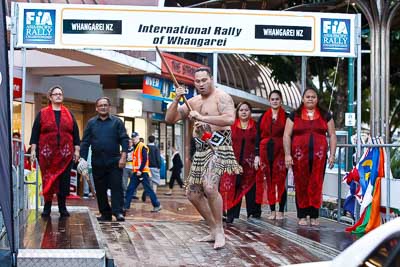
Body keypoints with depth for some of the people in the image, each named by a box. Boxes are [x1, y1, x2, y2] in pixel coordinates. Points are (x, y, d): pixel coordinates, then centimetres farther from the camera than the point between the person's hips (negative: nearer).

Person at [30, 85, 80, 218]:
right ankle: (47, 206, 8)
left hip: (65, 153, 2)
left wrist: (77, 150, 5)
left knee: (64, 180, 2)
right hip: (47, 153, -2)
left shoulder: (69, 114, 11)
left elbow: (75, 133, 12)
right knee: (47, 179, 1)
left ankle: (62, 207, 10)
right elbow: (35, 132, 4)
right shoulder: (42, 114, 5)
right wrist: (33, 149, -3)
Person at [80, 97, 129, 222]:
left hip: (114, 161, -2)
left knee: (116, 187, -8)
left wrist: (123, 155, -12)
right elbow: (85, 142, 8)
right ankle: (105, 213, 13)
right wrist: (83, 158, -1)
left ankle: (118, 212, -9)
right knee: (100, 189, 5)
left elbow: (124, 139, 0)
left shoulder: (117, 122, 5)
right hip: (97, 162, 3)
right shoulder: (91, 123, 10)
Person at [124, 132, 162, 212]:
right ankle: (126, 206, 11)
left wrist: (140, 170, -19)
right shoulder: (134, 147, 17)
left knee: (149, 190, -7)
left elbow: (145, 160, -16)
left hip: (143, 172, -9)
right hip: (136, 172, 9)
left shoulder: (142, 147, -10)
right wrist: (134, 170, 15)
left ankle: (157, 205, -1)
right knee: (130, 189, 6)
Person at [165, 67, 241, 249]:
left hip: (219, 147, -8)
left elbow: (230, 119, -25)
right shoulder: (193, 102, 15)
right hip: (201, 149, 9)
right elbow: (169, 119, 12)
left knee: (210, 187, -27)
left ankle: (219, 231, -13)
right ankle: (214, 230, 21)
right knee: (193, 193, 8)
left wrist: (202, 117, -25)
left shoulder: (221, 97, -7)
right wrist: (176, 100, -5)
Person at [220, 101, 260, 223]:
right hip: (234, 162, 0)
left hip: (250, 163, 0)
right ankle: (231, 214, -4)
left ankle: (253, 213, 10)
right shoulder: (231, 126, 9)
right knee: (233, 188, -5)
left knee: (250, 188, 2)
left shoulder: (255, 126, 9)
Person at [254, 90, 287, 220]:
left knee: (280, 181, -3)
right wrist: (257, 155, 3)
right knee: (268, 181, 3)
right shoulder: (263, 117, 11)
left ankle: (281, 211, 4)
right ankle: (272, 211, 11)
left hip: (280, 152, -3)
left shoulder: (286, 117, 3)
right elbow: (258, 137, 9)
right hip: (265, 151, 3)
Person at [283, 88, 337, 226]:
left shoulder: (325, 116, 13)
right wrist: (287, 154, -5)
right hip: (299, 156, -1)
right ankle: (302, 216, 6)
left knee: (316, 185, -3)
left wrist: (332, 155, 3)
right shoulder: (294, 115, 9)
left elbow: (332, 135, 12)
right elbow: (287, 135, 5)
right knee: (301, 186, -1)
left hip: (319, 156, 1)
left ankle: (314, 216, 4)